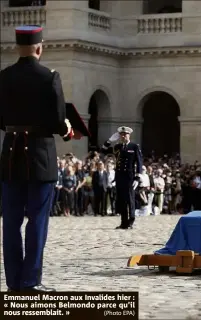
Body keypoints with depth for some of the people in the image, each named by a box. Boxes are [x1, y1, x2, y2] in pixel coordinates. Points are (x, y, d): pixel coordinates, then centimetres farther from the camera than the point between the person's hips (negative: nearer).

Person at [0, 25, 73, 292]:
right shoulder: (50, 77, -11)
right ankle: (31, 281, 0)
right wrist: (66, 130, 11)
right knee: (37, 220, 1)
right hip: (41, 155, -4)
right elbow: (58, 122, -11)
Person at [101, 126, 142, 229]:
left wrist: (137, 178, -11)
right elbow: (103, 151, 13)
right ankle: (124, 222, 12)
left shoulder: (135, 147, -2)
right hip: (119, 176, 5)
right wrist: (110, 140, 0)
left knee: (130, 199, -3)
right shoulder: (117, 147, 12)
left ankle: (130, 223, 0)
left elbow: (139, 163, -5)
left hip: (130, 177, -5)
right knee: (120, 200, 6)